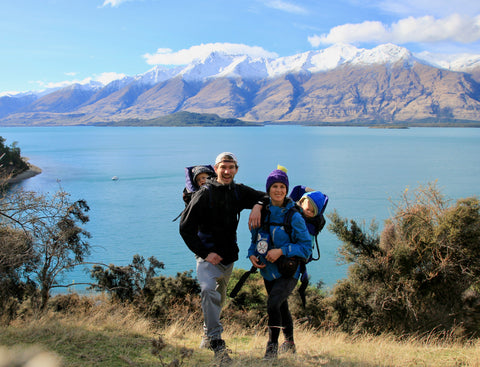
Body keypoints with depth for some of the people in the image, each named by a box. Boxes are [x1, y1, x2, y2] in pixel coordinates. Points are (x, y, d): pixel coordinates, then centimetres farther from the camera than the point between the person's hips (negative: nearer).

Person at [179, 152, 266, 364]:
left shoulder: (238, 191, 3)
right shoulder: (204, 193, -11)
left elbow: (265, 196, 12)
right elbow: (185, 228, -10)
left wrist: (257, 206, -13)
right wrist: (204, 253, -16)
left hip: (228, 257, 5)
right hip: (208, 256, -5)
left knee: (219, 298, 19)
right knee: (209, 290, -30)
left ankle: (208, 332, 43)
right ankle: (216, 341, -24)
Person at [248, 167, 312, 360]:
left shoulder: (294, 217, -14)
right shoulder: (262, 213, -1)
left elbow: (306, 246, -14)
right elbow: (255, 239, 12)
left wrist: (281, 251, -23)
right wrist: (252, 254, -7)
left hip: (288, 272, -6)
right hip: (268, 271, 6)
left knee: (273, 303, -27)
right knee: (282, 307, 23)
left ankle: (272, 347, -11)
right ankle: (290, 343, 47)